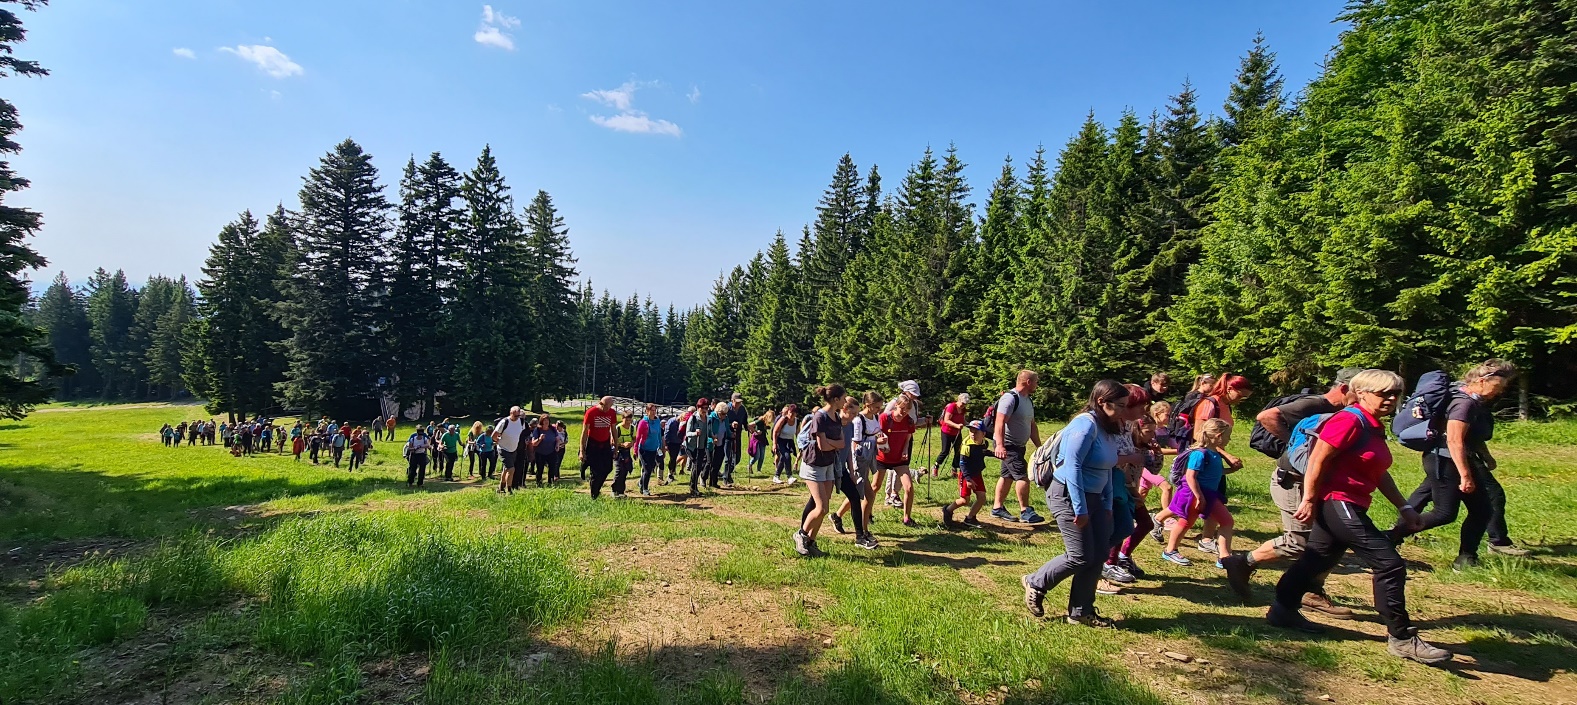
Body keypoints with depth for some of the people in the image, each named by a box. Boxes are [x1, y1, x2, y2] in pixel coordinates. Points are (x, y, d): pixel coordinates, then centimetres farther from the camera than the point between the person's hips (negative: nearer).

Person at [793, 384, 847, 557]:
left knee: (823, 509, 7)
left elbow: (842, 443, -1)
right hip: (814, 464, -8)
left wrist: (829, 442, -18)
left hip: (828, 464, 8)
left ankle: (810, 542, 17)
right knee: (821, 508, -11)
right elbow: (823, 446, -22)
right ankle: (801, 535, 11)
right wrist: (836, 443, -5)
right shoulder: (820, 417, -20)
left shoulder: (836, 417, 6)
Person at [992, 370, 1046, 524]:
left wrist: (1039, 446, 19)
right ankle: (1025, 512, -3)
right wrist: (1000, 445, -33)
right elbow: (1000, 423, -25)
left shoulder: (1028, 401, 14)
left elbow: (1032, 425, 21)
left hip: (1018, 446, 10)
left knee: (1008, 476, 12)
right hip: (1007, 445, -10)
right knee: (1022, 475, -10)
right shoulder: (1010, 398, -17)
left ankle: (997, 508, 19)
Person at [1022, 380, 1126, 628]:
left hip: (1092, 497, 9)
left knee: (1098, 554, 8)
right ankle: (1035, 584, 17)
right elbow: (1072, 467, -24)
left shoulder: (1108, 430, 10)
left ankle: (1080, 612, 20)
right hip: (1068, 496, -9)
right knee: (1081, 557, -5)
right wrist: (1080, 509, -22)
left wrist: (1107, 505, 11)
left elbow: (1106, 471, 16)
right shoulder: (1086, 425, -20)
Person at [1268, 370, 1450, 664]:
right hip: (1337, 503, -11)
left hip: (1349, 507, 11)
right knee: (1390, 564, -8)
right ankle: (1402, 638, 2)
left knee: (1319, 560, 17)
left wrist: (1404, 507, 19)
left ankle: (1283, 610, 27)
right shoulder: (1350, 420, -16)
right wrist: (1309, 500, -20)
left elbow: (1379, 473, 22)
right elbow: (1317, 460, -19)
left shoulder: (1374, 427, 15)